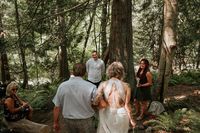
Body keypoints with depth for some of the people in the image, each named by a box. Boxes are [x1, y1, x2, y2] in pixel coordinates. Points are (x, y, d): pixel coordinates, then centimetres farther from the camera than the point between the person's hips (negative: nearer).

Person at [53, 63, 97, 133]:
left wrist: (56, 122, 10)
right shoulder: (91, 87, -18)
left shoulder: (62, 86, -9)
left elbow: (57, 107, -3)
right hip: (85, 121, -2)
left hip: (68, 121, 3)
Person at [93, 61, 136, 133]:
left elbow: (96, 100, -21)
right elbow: (127, 105, -5)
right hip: (121, 115, 1)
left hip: (107, 115, -1)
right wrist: (131, 119, 3)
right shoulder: (126, 86, -4)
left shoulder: (103, 84, -6)